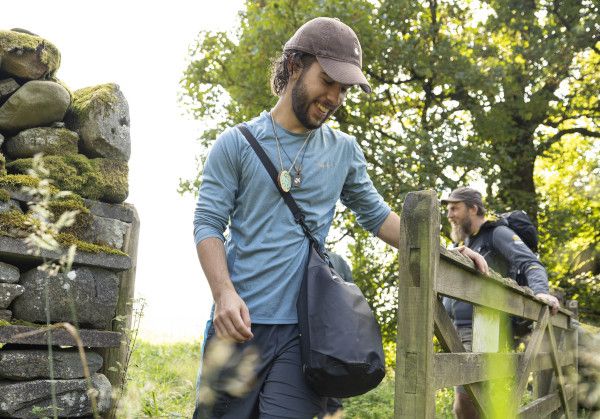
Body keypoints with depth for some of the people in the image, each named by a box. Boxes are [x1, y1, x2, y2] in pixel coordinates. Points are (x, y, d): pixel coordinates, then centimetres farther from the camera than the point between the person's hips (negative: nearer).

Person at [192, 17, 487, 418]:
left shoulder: (344, 151, 10)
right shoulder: (236, 144, 2)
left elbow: (378, 216, 17)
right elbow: (208, 224, -2)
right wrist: (225, 293, -18)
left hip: (304, 329, 1)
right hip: (239, 323, -1)